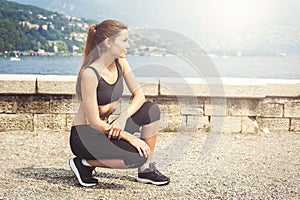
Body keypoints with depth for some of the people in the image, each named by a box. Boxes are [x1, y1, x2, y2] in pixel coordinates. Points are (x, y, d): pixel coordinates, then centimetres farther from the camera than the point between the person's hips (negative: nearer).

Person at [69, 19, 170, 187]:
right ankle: (84, 163, -4)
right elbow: (94, 121, -22)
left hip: (106, 128, 8)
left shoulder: (120, 62, 0)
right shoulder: (90, 73, -24)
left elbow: (139, 95, -1)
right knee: (137, 156, -26)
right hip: (84, 136, -8)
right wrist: (130, 137, -23)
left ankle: (147, 169, 0)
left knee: (151, 109, -11)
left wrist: (123, 117, -19)